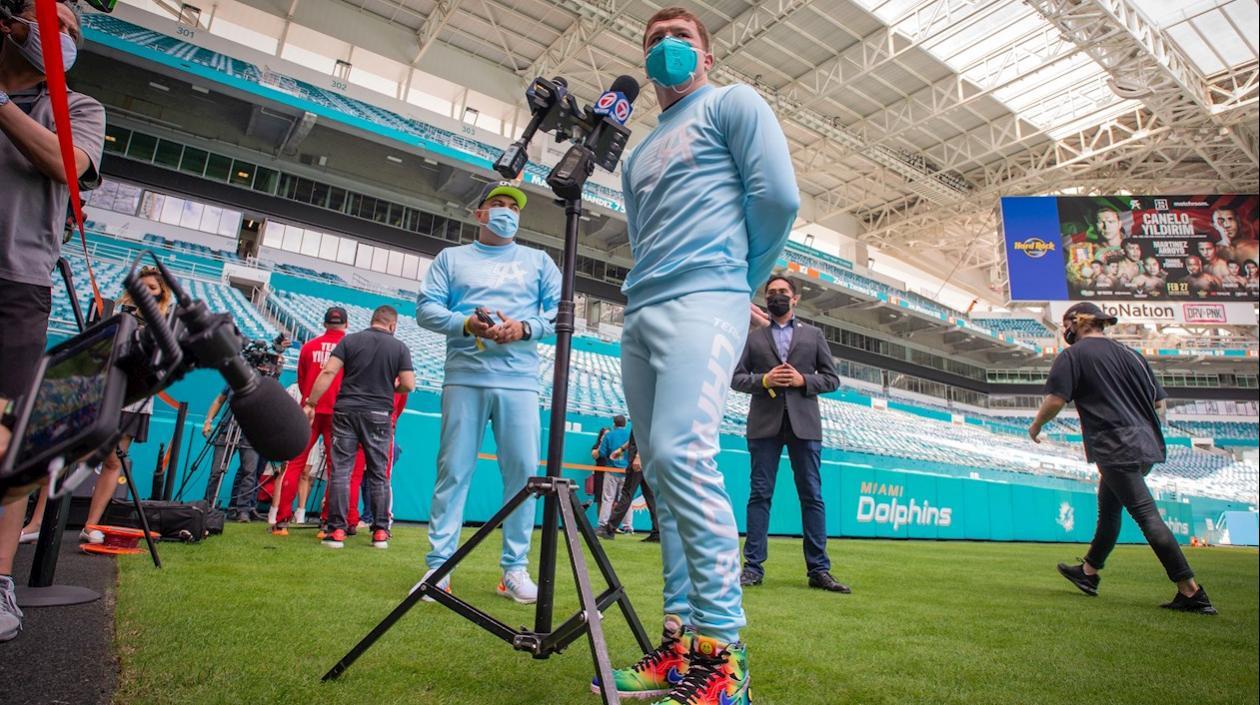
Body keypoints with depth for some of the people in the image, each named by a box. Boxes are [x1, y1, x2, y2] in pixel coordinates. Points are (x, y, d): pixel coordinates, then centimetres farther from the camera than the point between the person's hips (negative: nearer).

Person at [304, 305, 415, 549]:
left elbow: (328, 372, -5)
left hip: (346, 411, 0)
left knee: (340, 471, 4)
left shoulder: (350, 340, 4)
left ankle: (336, 530, 3)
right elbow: (409, 384, -4)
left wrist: (310, 403, -3)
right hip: (378, 416, 0)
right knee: (378, 475, 8)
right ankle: (380, 531, 10)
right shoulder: (399, 348, 2)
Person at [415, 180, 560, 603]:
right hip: (464, 378, 0)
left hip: (519, 382, 1)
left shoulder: (539, 262, 19)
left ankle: (515, 569, 7)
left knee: (523, 471, -2)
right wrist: (467, 323, -11)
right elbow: (427, 309, 8)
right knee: (453, 470, 0)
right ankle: (437, 566, 7)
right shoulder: (451, 258, 18)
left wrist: (526, 327, -10)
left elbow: (560, 312, 9)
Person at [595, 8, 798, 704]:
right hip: (640, 314, 8)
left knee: (682, 454, -23)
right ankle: (680, 641, 9)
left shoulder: (732, 104, 11)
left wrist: (742, 284, 6)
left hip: (702, 303, -7)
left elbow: (779, 196, -2)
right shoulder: (638, 155, 30)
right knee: (662, 473, 2)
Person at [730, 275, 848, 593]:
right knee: (760, 494, 0)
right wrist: (764, 380, -10)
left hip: (803, 423, 1)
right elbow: (736, 378, 8)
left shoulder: (814, 334, 15)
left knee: (812, 496, 1)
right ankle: (754, 567, 5)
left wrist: (803, 380, -7)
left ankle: (818, 570, 8)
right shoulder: (753, 337, 15)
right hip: (764, 423, 0)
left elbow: (832, 379, 11)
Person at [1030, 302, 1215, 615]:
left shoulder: (1072, 355, -5)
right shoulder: (1132, 355, 17)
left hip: (1116, 448, -9)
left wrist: (1036, 426, 3)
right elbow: (1160, 402, 17)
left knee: (1146, 515, -7)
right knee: (1108, 509, 18)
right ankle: (1089, 572, 31)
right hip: (1146, 446, 9)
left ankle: (1191, 592, -7)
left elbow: (1055, 400, -13)